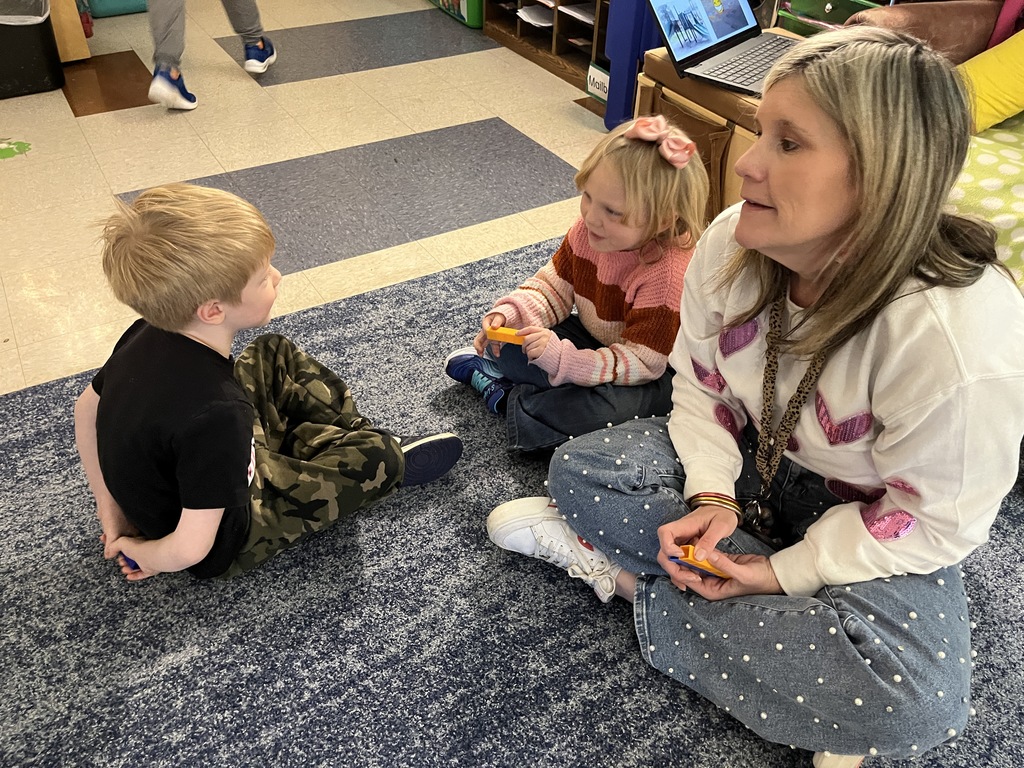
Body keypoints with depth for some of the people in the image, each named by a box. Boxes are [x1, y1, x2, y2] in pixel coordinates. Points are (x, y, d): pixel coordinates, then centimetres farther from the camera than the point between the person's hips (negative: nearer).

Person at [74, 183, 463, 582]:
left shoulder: (151, 333, -17)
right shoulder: (215, 413, -40)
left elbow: (86, 408, 1)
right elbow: (190, 549, -34)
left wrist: (110, 506, 7)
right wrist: (136, 551, -12)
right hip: (226, 540, -7)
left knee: (274, 355, 15)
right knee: (376, 459, -12)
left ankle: (355, 435, 19)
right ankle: (388, 464, 22)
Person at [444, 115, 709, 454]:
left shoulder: (669, 274, -35)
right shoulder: (589, 229, -15)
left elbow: (640, 363, -32)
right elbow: (554, 284, -1)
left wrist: (562, 358, -41)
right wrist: (510, 314, -20)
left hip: (654, 372, -5)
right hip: (591, 336, 6)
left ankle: (509, 399, -17)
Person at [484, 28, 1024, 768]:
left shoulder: (961, 339, -34)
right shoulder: (731, 244, -21)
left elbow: (933, 520, -21)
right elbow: (700, 381, -5)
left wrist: (784, 573, -23)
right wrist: (711, 495, -19)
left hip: (878, 527, -3)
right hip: (751, 458, 4)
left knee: (914, 697, -31)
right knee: (581, 468, -14)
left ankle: (626, 571, -15)